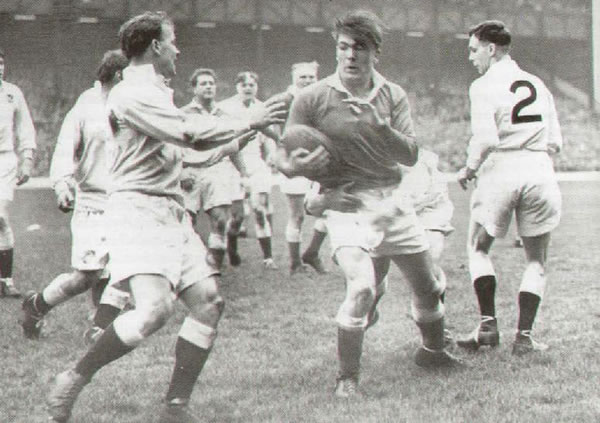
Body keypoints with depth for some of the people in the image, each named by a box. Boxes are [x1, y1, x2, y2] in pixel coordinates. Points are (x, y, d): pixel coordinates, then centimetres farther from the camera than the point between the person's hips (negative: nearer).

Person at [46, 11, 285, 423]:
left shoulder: (157, 93, 21)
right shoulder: (131, 94, -11)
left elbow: (185, 143, 30)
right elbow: (188, 132, -20)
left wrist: (246, 129, 23)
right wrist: (247, 123, -8)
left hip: (172, 211, 10)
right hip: (138, 208, -10)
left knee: (209, 300, -1)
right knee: (156, 307, -25)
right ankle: (73, 381, -11)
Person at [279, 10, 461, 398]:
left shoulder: (393, 96, 3)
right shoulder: (313, 99, -6)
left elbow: (411, 155, -5)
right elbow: (286, 159, -3)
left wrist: (380, 129, -23)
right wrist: (294, 166, -27)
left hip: (392, 202, 5)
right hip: (346, 204, -4)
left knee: (428, 286, 14)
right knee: (362, 286, -24)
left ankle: (433, 351, 42)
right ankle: (347, 377, -9)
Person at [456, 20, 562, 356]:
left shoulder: (484, 86, -3)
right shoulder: (538, 85, 14)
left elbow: (485, 139, -15)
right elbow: (556, 142, 11)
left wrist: (469, 169, 0)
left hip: (501, 172, -3)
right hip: (540, 172, 4)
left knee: (478, 247, 16)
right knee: (536, 259, 13)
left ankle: (488, 325, 6)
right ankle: (524, 335, 7)